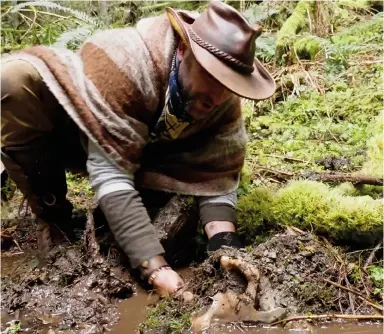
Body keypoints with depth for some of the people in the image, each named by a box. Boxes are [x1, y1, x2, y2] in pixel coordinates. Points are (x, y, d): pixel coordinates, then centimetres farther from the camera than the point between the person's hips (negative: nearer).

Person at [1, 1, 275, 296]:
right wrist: (155, 266, -45)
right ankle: (53, 217, -16)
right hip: (72, 130, -5)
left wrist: (224, 244, -36)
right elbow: (110, 172, -41)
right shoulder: (126, 61, -39)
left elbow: (217, 177, -17)